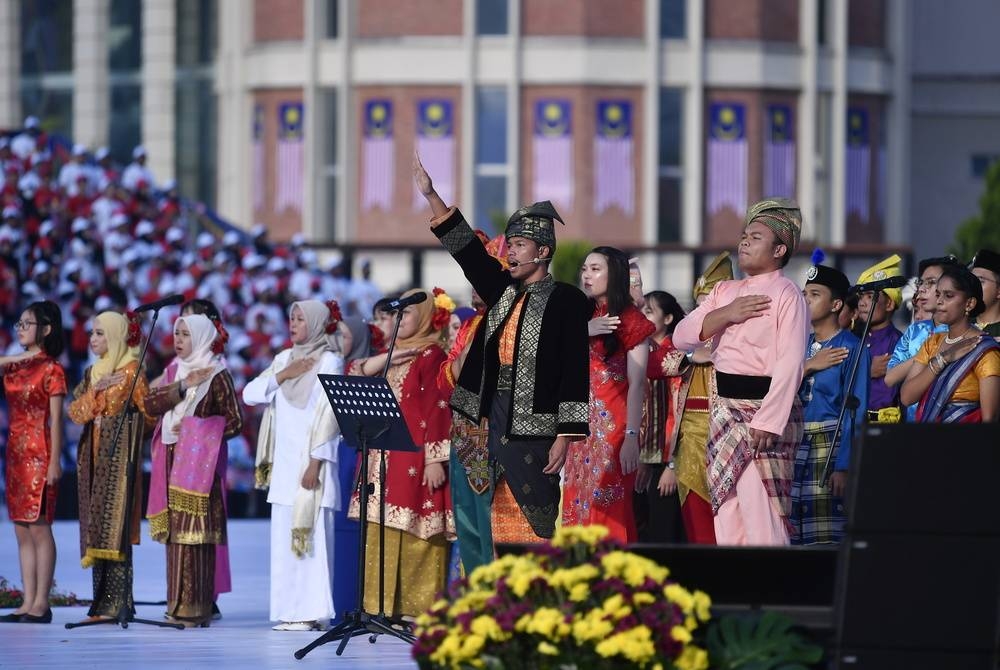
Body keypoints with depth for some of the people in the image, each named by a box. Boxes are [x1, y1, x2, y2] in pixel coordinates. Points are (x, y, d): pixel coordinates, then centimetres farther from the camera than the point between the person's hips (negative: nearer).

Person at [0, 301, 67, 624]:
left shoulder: (51, 370, -5)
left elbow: (56, 419, -8)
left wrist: (54, 461, -13)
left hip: (39, 454, -7)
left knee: (38, 527, -6)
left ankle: (41, 604, -5)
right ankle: (28, 604, 7)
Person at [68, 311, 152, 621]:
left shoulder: (131, 371, -4)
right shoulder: (92, 373, 17)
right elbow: (75, 412, 7)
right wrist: (97, 389, -5)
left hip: (118, 454, -7)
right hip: (93, 454, 7)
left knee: (114, 526, -11)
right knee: (96, 525, 5)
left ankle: (117, 604, -12)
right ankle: (102, 602, 6)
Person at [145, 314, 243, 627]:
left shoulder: (217, 375, -2)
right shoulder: (175, 372, 17)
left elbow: (234, 422, -4)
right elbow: (151, 404, 2)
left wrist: (194, 431, -11)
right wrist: (183, 385, -11)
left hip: (200, 463, -6)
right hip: (173, 461, 6)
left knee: (195, 532, -10)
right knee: (174, 531, 4)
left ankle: (196, 607, -10)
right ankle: (178, 605, 8)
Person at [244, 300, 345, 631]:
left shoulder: (329, 361, -3)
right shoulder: (285, 359, 16)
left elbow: (329, 414, -10)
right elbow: (250, 394, 10)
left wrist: (316, 463, -16)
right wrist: (284, 375, -4)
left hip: (310, 460, -7)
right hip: (284, 461, 7)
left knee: (310, 534, -9)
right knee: (284, 536, 4)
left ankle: (311, 612, -9)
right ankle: (291, 611, 6)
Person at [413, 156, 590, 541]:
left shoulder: (567, 300, -5)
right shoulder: (504, 291, 14)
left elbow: (575, 371, -10)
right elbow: (466, 247, 18)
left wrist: (565, 437, -16)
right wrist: (430, 195, 12)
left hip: (537, 423, -7)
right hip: (499, 418, 7)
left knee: (539, 521, -9)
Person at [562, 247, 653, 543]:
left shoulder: (629, 320, -3)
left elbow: (637, 385, -10)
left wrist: (632, 437, -17)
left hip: (612, 425, -7)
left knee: (607, 509, -10)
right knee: (577, 507, 4)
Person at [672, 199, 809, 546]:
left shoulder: (785, 293, -5)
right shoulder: (725, 291, 17)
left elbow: (790, 363, -14)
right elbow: (682, 337, 9)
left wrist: (768, 422, -22)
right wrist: (726, 315, -6)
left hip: (763, 410, -7)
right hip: (725, 410, 7)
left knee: (759, 510, -16)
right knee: (727, 515, 4)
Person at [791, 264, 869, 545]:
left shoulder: (852, 349, -3)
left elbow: (855, 412, -9)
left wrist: (843, 466, -16)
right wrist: (808, 367, -5)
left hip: (831, 448, -6)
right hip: (794, 448, 6)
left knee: (827, 540, -12)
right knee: (793, 539, 2)